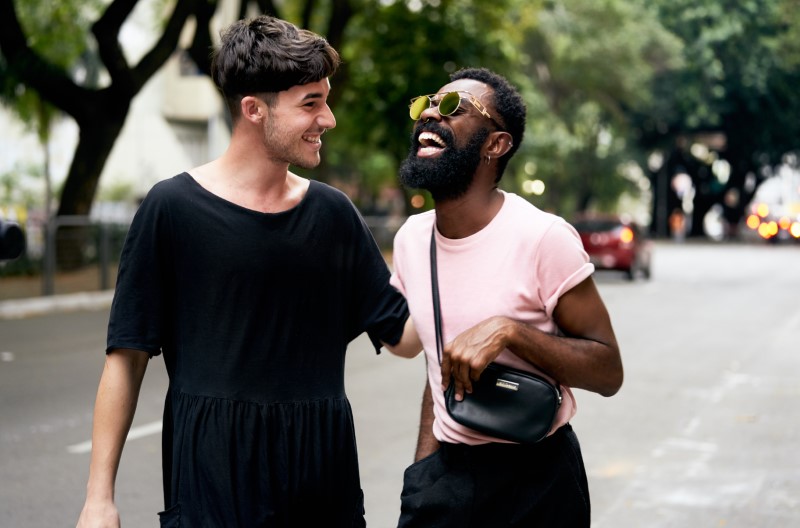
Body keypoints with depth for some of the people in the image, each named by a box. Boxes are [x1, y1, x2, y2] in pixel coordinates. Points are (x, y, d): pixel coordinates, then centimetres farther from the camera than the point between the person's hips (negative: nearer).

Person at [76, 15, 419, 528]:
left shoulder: (332, 213, 4)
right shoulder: (173, 207, -6)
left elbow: (401, 332, 7)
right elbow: (128, 356, -4)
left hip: (326, 480, 4)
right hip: (211, 483, -3)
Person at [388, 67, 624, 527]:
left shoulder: (542, 237, -17)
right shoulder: (411, 238, 3)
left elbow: (608, 372, -15)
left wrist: (507, 330, -27)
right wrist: (422, 468, 8)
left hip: (535, 480, -4)